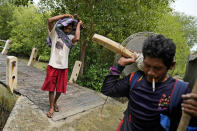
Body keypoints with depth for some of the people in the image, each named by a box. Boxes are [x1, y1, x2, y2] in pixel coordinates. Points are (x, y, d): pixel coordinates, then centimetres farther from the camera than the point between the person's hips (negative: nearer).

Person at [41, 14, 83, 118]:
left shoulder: (70, 38, 4)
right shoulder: (55, 34, 2)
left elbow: (77, 38, -21)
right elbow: (50, 20, -12)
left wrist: (78, 25, -7)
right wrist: (65, 15, -9)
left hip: (63, 67, 2)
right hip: (53, 66, -1)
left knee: (60, 89, 12)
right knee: (51, 88, 5)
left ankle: (55, 102, 38)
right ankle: (51, 107, 21)